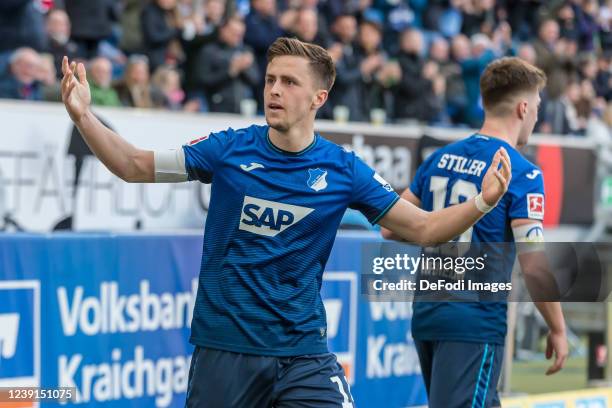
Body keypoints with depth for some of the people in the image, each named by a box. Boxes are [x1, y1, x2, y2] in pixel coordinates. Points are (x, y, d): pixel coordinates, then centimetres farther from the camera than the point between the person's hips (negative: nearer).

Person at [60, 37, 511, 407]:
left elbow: (423, 228, 1)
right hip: (224, 347, 0)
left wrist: (482, 201, -15)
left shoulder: (342, 170, -3)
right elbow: (135, 166, 4)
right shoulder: (230, 148, -3)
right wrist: (83, 114, -9)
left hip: (302, 350, 0)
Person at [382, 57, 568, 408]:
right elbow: (534, 267, -16)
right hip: (475, 323, -7)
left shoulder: (439, 158, 8)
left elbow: (391, 228, 11)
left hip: (427, 315, 8)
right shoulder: (523, 174, -12)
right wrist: (558, 329, -5)